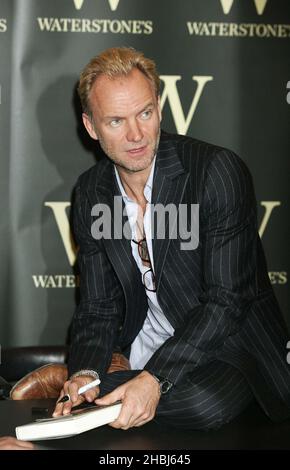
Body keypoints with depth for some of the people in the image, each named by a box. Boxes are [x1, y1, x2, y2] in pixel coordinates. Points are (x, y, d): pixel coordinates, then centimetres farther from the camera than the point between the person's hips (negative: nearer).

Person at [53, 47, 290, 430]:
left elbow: (226, 301, -20)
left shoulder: (219, 171, -18)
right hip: (139, 351, 5)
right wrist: (85, 374, -18)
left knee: (204, 402, -36)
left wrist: (155, 379, -30)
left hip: (224, 350, -4)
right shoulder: (91, 192, 0)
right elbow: (98, 308, 2)